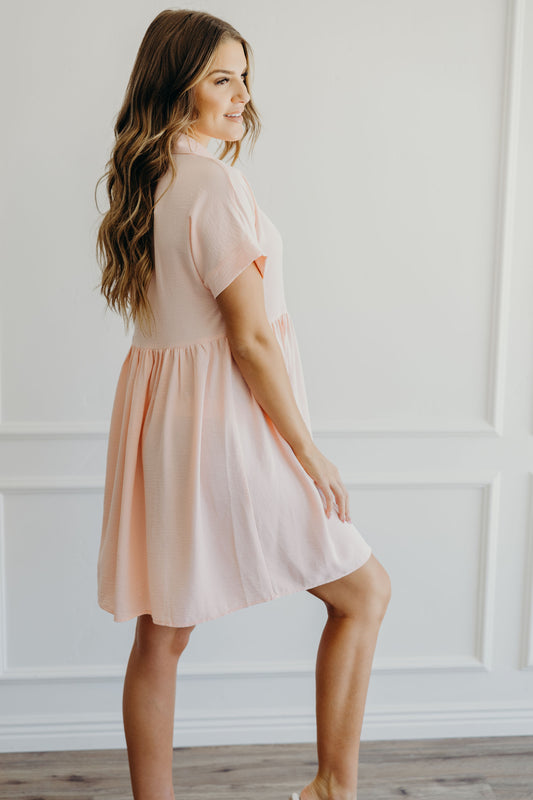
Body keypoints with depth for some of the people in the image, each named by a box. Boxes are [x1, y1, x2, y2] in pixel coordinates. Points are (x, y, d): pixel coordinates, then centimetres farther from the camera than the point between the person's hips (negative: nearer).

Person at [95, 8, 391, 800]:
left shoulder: (144, 179, 11)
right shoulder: (215, 181, -17)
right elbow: (251, 338, -19)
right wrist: (308, 451, -11)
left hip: (158, 414, 9)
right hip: (225, 418, -9)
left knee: (161, 633, 14)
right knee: (365, 591, 8)